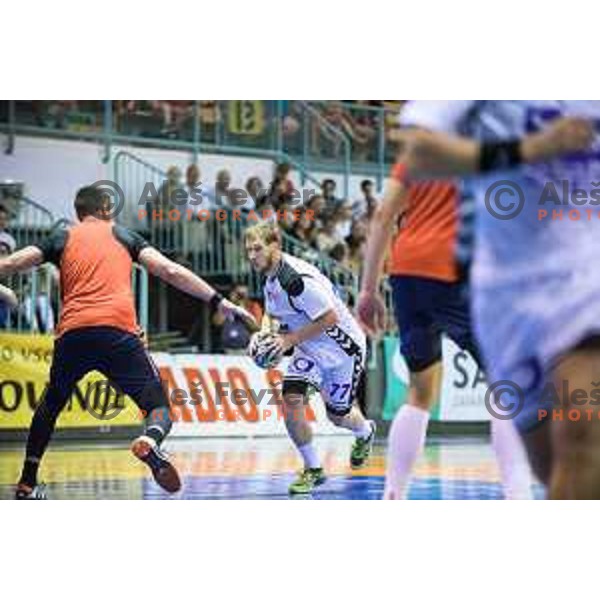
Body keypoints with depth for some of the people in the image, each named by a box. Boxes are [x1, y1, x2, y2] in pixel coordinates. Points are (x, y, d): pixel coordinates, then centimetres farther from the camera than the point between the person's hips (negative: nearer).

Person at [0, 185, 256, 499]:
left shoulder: (62, 238, 21)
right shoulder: (123, 235, 20)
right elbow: (169, 270, 10)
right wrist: (218, 301, 10)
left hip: (72, 333, 2)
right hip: (118, 331, -2)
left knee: (50, 406, 26)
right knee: (160, 408, 1)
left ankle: (26, 485, 24)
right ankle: (149, 441, -34)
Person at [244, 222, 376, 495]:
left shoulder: (296, 278, -31)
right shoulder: (271, 278, -3)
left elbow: (330, 318, -31)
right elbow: (274, 313, 16)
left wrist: (290, 339, -28)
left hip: (342, 346, -7)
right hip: (310, 348, 7)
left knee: (337, 415, 10)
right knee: (290, 399, -15)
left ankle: (365, 433, 49)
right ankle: (313, 469, -1)